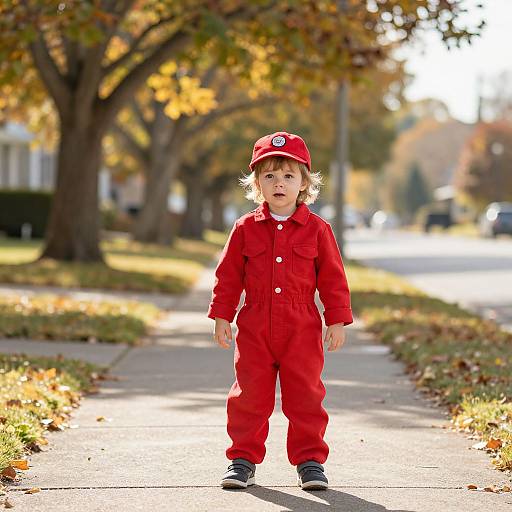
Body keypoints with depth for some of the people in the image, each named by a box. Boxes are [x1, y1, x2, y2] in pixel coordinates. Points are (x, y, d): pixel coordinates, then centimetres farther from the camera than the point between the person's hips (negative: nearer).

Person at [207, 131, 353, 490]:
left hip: (302, 330, -1)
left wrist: (338, 320, 0)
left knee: (305, 397, 3)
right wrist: (222, 316, 4)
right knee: (249, 396, 4)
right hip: (254, 329, 1)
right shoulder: (246, 228, 3)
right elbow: (228, 275, 8)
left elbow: (333, 278, 4)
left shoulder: (317, 229, 1)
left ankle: (310, 460, 15)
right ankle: (243, 459, 15)